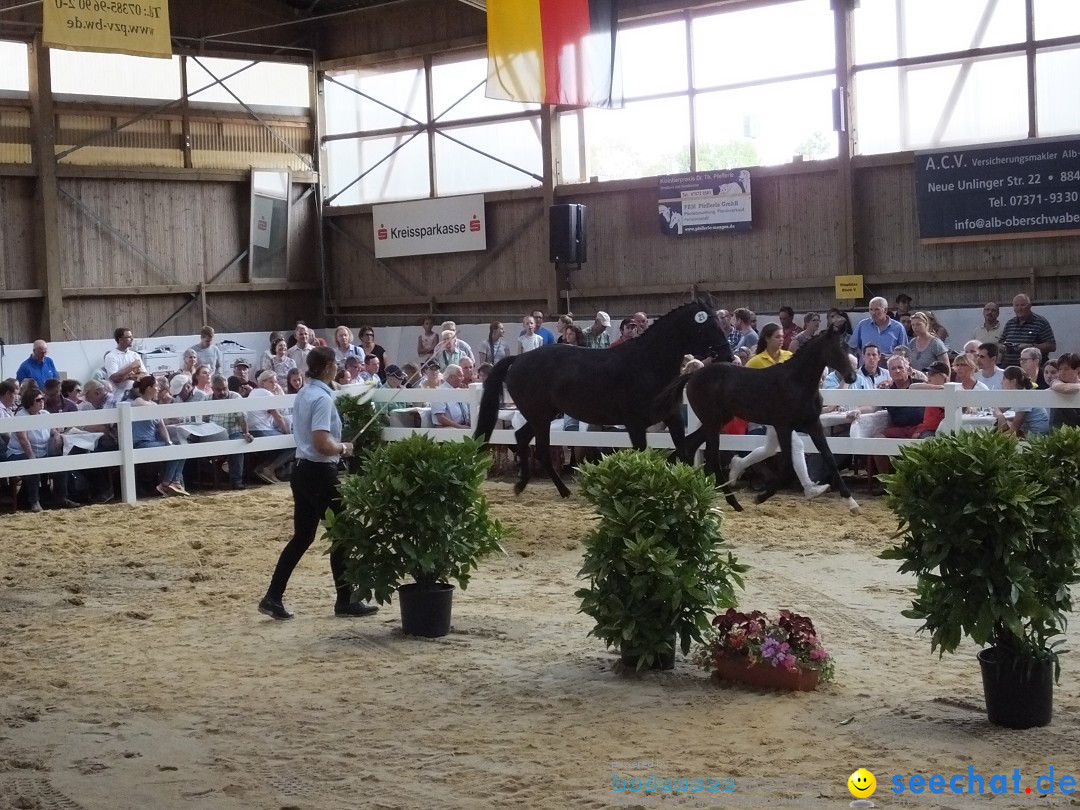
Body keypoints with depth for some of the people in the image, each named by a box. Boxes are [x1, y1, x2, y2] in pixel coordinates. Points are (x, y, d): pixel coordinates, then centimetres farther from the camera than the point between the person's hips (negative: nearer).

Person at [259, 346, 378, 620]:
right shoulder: (322, 398, -18)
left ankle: (273, 598, 9)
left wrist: (337, 446, 15)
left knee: (302, 537, 12)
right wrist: (343, 448, -8)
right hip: (320, 473, -9)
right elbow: (322, 444, -25)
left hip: (302, 470, 9)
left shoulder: (303, 394, 11)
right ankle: (345, 601, 11)